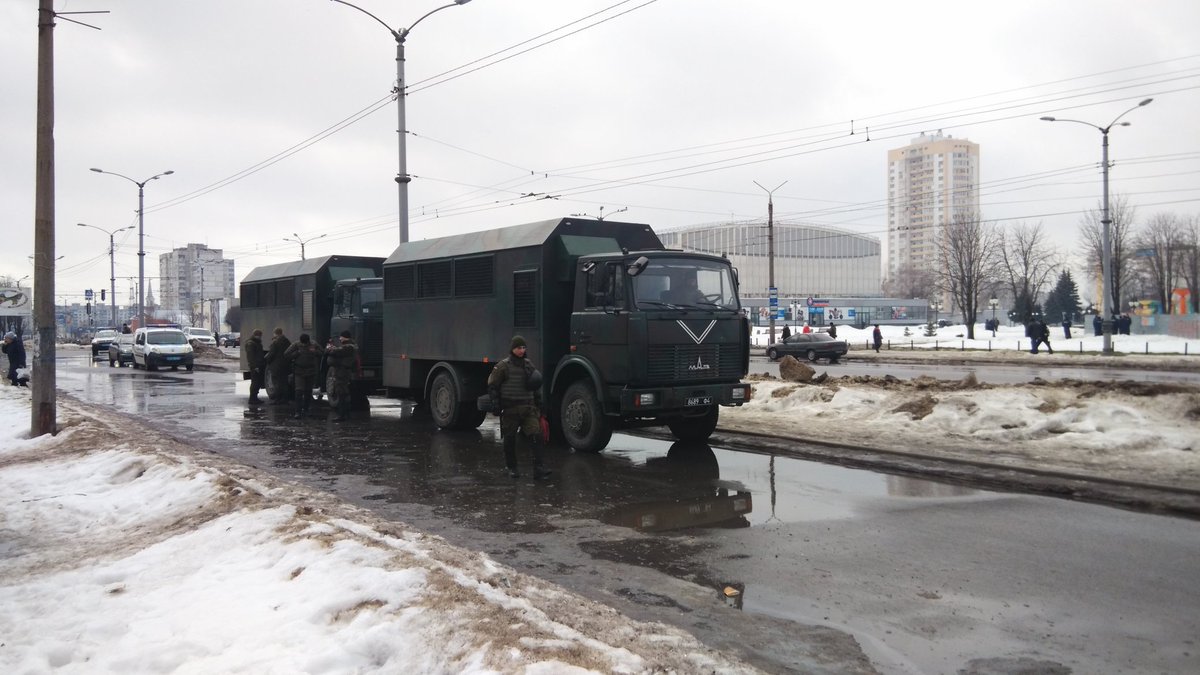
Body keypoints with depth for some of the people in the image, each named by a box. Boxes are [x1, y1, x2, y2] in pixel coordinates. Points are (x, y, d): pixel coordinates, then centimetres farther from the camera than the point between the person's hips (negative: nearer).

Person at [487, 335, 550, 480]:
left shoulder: (529, 365, 13)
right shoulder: (503, 366, -2)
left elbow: (536, 386, 21)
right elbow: (492, 385, -1)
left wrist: (538, 404, 16)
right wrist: (495, 403, -9)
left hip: (528, 408, 3)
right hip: (510, 408, -3)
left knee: (535, 435, -10)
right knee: (509, 439, 7)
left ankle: (539, 468, -13)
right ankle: (512, 468, 22)